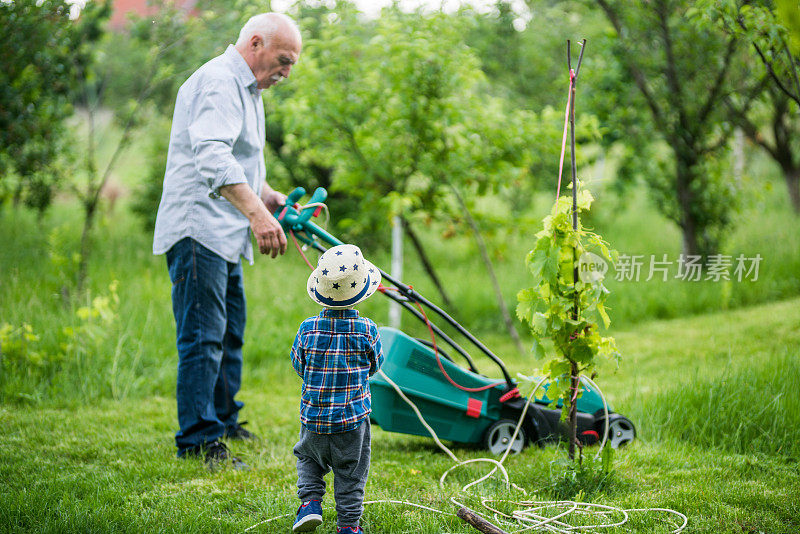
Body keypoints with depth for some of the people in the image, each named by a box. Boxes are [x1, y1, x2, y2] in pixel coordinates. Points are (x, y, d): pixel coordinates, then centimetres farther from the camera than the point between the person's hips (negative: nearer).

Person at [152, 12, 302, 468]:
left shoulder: (247, 90, 19)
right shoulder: (218, 82, -16)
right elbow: (212, 157, -32)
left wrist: (270, 196, 15)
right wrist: (257, 212, -40)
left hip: (225, 235, 11)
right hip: (198, 230, -11)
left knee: (230, 332, 18)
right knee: (203, 336, -10)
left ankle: (224, 423, 30)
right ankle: (197, 440, -7)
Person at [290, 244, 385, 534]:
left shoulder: (308, 329, -11)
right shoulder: (367, 330, -12)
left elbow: (299, 366, 3)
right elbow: (374, 365, 3)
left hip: (314, 417, 1)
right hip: (353, 418, -1)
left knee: (308, 457, 25)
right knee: (350, 474, 12)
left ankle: (310, 502, 10)